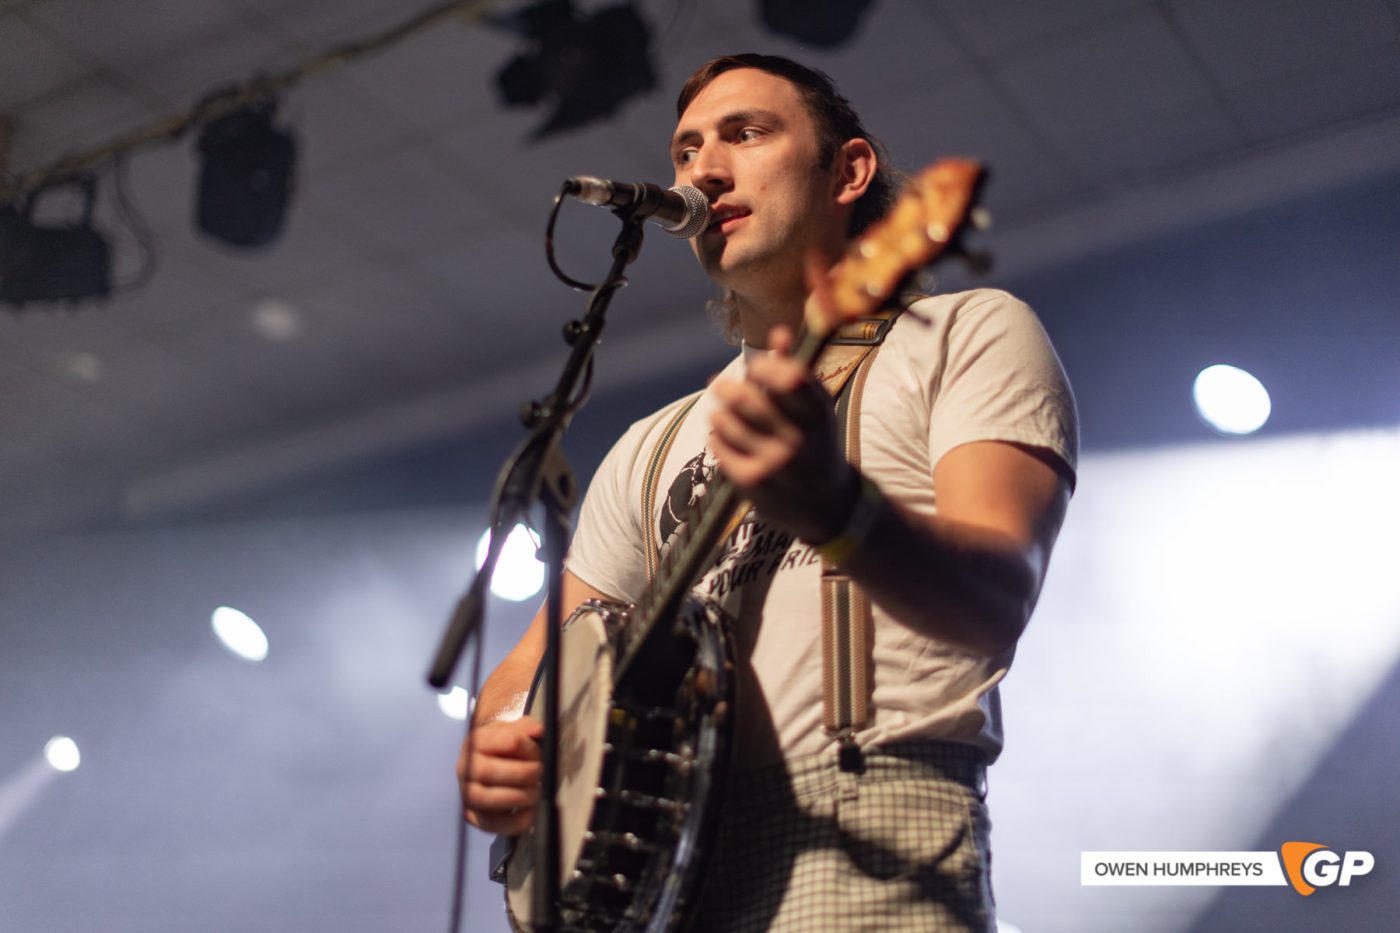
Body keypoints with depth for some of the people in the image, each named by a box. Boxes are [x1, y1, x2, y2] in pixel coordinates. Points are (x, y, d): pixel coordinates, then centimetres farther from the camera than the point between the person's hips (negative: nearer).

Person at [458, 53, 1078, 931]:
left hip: (864, 862, -5)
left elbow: (999, 602, -10)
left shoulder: (968, 331, 7)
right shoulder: (654, 445, 23)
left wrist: (834, 506, -29)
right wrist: (494, 751, 0)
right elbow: (530, 671, 23)